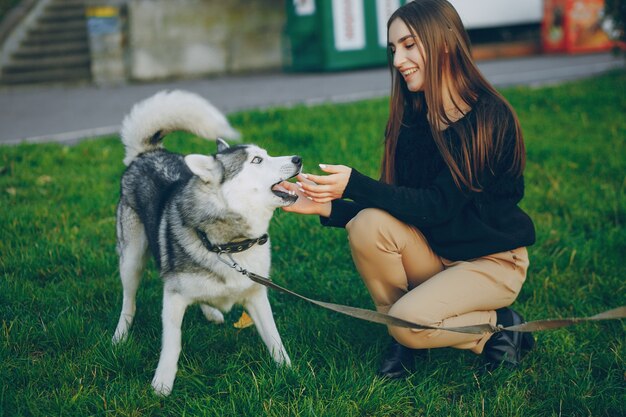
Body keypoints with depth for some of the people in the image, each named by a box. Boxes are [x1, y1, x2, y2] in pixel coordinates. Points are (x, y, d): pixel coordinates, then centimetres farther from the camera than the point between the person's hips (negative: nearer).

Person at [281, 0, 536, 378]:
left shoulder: (490, 117, -20)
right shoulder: (411, 119, -1)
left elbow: (439, 204, -26)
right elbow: (396, 204, -2)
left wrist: (354, 185, -33)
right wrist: (328, 205, -16)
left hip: (493, 260, -6)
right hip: (434, 251, 6)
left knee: (409, 319, -27)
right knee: (368, 224, -22)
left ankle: (500, 327, 1)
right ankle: (402, 340, -4)